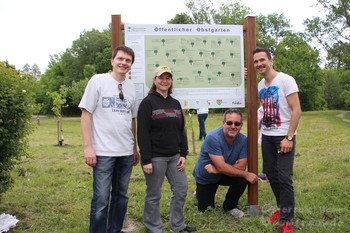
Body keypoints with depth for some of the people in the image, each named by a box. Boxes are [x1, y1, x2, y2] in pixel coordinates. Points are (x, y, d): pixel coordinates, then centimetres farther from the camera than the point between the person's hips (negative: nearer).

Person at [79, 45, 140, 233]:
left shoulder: (131, 87, 11)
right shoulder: (98, 80, -3)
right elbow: (86, 114, -5)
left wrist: (135, 148, 15)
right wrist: (88, 146, -12)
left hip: (126, 152, 5)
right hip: (103, 152, -5)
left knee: (121, 196, 14)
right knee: (101, 199, -1)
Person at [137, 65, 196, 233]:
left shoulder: (176, 103, 12)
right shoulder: (147, 103, -7)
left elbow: (181, 131, 14)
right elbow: (142, 134, -13)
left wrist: (183, 154, 5)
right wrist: (146, 160, -17)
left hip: (174, 156, 6)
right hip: (155, 157, -6)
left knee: (181, 190, 10)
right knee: (154, 195, 3)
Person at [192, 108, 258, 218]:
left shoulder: (243, 140, -20)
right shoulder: (213, 138, -33)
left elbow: (241, 166, -22)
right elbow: (222, 167, -35)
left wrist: (216, 169, -33)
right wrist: (246, 174, -31)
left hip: (224, 174, 3)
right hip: (205, 178, -3)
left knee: (241, 180, -25)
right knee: (206, 210, 3)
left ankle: (230, 206, 3)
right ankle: (200, 192, 36)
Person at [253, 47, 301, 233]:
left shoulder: (286, 80, -10)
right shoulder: (260, 85, 8)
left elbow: (296, 111, -13)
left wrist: (289, 137, -18)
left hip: (284, 136, -6)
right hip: (266, 136, 6)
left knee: (284, 178, -6)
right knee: (271, 175, 11)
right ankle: (282, 208, 29)